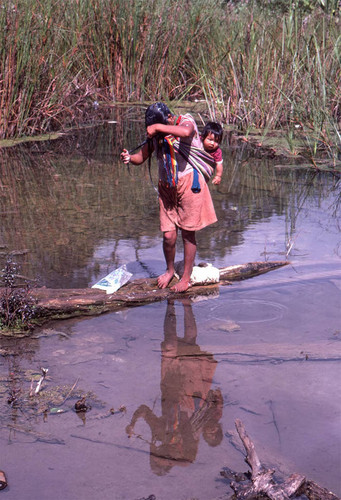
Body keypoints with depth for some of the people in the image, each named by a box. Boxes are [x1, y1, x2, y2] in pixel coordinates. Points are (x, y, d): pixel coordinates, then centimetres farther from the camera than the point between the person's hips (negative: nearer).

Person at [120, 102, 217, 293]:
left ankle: (186, 278, 16)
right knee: (169, 235, -1)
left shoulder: (186, 120, -7)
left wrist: (158, 127, -26)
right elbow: (142, 157, 10)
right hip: (167, 187, 4)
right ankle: (170, 270, 27)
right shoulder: (155, 135, 9)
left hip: (189, 182, -4)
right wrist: (129, 158, -13)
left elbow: (186, 132, -32)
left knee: (188, 233, 2)